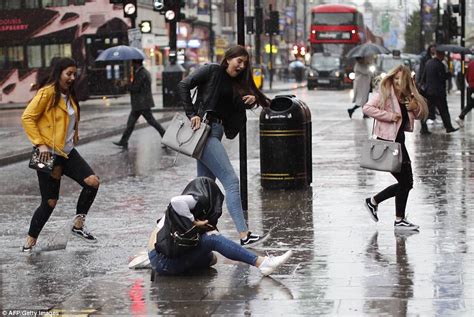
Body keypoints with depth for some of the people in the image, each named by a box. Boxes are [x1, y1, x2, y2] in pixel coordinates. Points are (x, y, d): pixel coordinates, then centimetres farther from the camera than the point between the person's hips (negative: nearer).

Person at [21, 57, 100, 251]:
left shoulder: (69, 95, 14)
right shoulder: (47, 93, -12)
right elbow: (27, 118, -15)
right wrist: (40, 144, -18)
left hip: (67, 152, 7)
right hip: (49, 155, -7)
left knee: (92, 182, -10)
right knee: (50, 202, -3)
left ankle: (78, 226, 6)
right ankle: (30, 241, 14)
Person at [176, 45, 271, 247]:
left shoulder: (236, 84, 20)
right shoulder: (212, 71, -1)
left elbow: (237, 110, 15)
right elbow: (184, 86, -8)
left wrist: (251, 100, -3)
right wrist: (192, 114, -15)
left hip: (216, 132, 9)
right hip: (204, 129, -9)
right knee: (231, 181, -14)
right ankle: (244, 236, -18)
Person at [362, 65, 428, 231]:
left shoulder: (407, 97, 10)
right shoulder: (384, 94, -12)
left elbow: (422, 114, 19)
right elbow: (367, 108, -25)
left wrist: (416, 107, -4)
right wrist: (390, 116, -24)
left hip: (399, 142, 8)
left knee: (405, 182, 10)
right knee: (405, 181, -5)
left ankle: (373, 201, 23)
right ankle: (399, 220, 8)